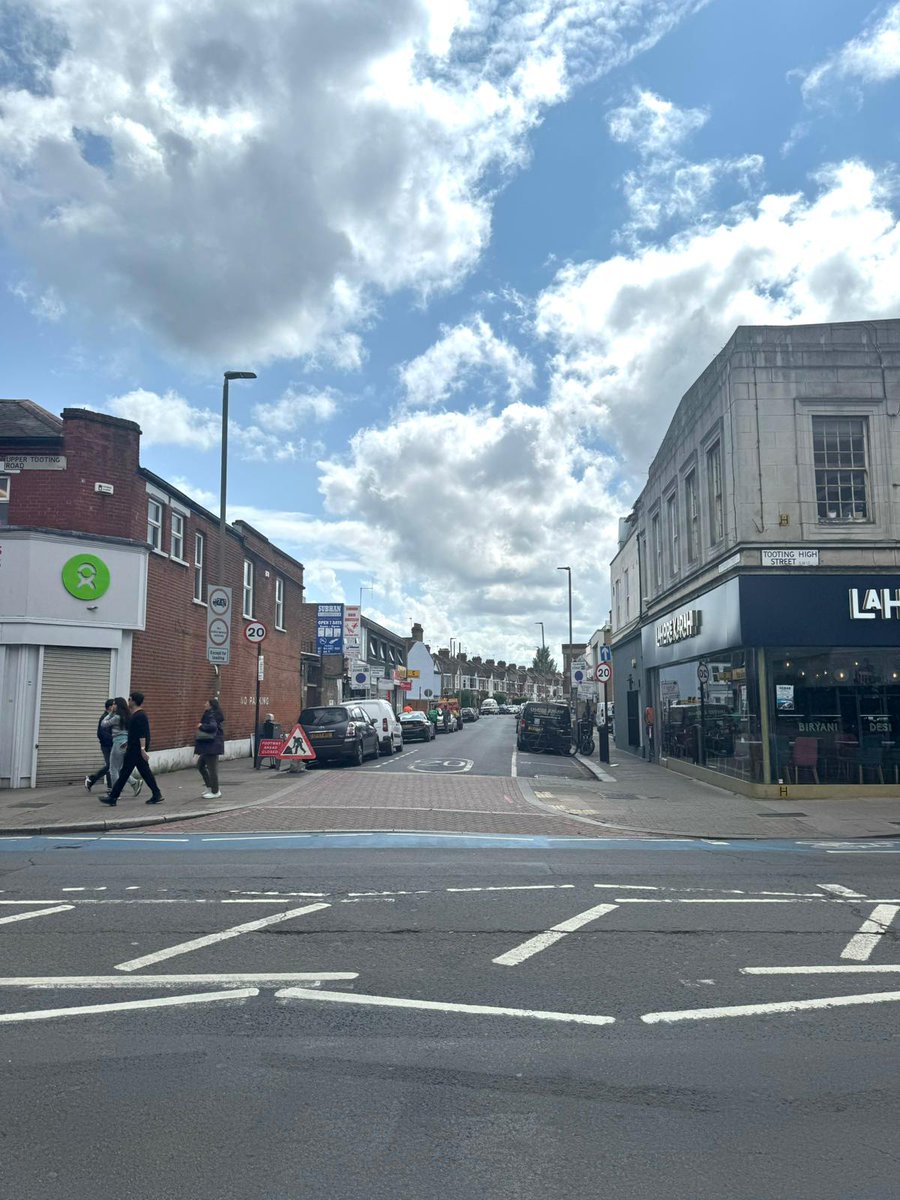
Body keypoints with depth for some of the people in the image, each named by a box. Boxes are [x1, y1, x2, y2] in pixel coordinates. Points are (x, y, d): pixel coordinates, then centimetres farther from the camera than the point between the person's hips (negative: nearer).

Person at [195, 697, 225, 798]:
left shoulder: (211, 716, -16)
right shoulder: (210, 715, 14)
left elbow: (212, 726, -33)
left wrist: (201, 726, -20)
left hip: (212, 745, -11)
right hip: (208, 745, 11)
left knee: (212, 768, -3)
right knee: (200, 765, 18)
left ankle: (215, 792, 6)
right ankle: (210, 787, 25)